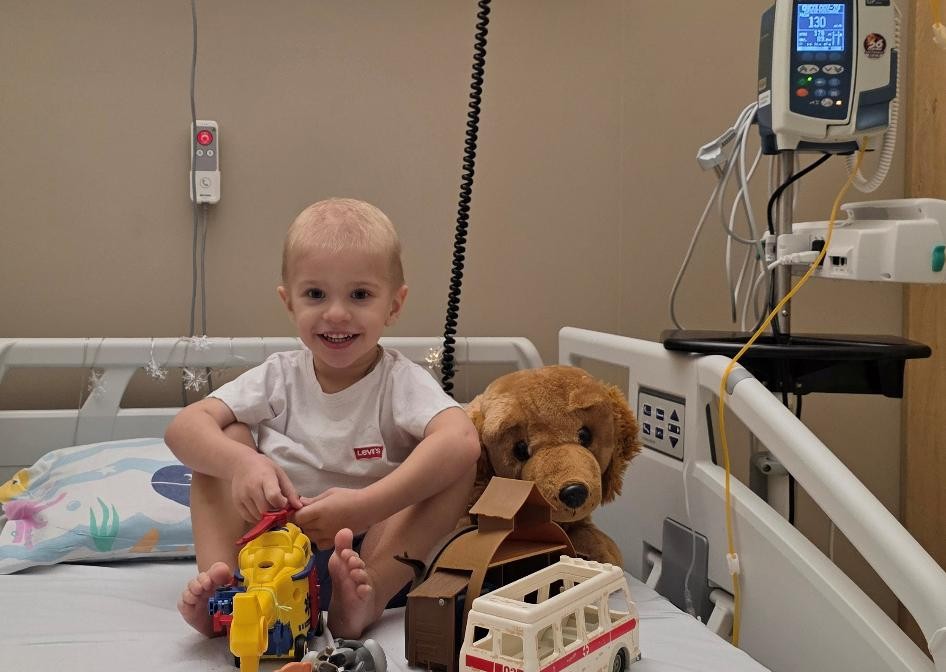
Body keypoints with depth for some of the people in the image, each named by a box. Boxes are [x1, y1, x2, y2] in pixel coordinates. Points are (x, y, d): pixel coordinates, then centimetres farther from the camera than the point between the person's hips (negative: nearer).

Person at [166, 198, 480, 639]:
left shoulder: (401, 381, -10)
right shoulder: (280, 377, 0)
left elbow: (461, 440, -31)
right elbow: (183, 427, -10)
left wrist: (363, 507, -39)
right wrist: (241, 462, -32)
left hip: (374, 544, -2)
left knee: (458, 461, -24)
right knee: (227, 438, -10)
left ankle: (369, 594, -38)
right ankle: (219, 580, -23)